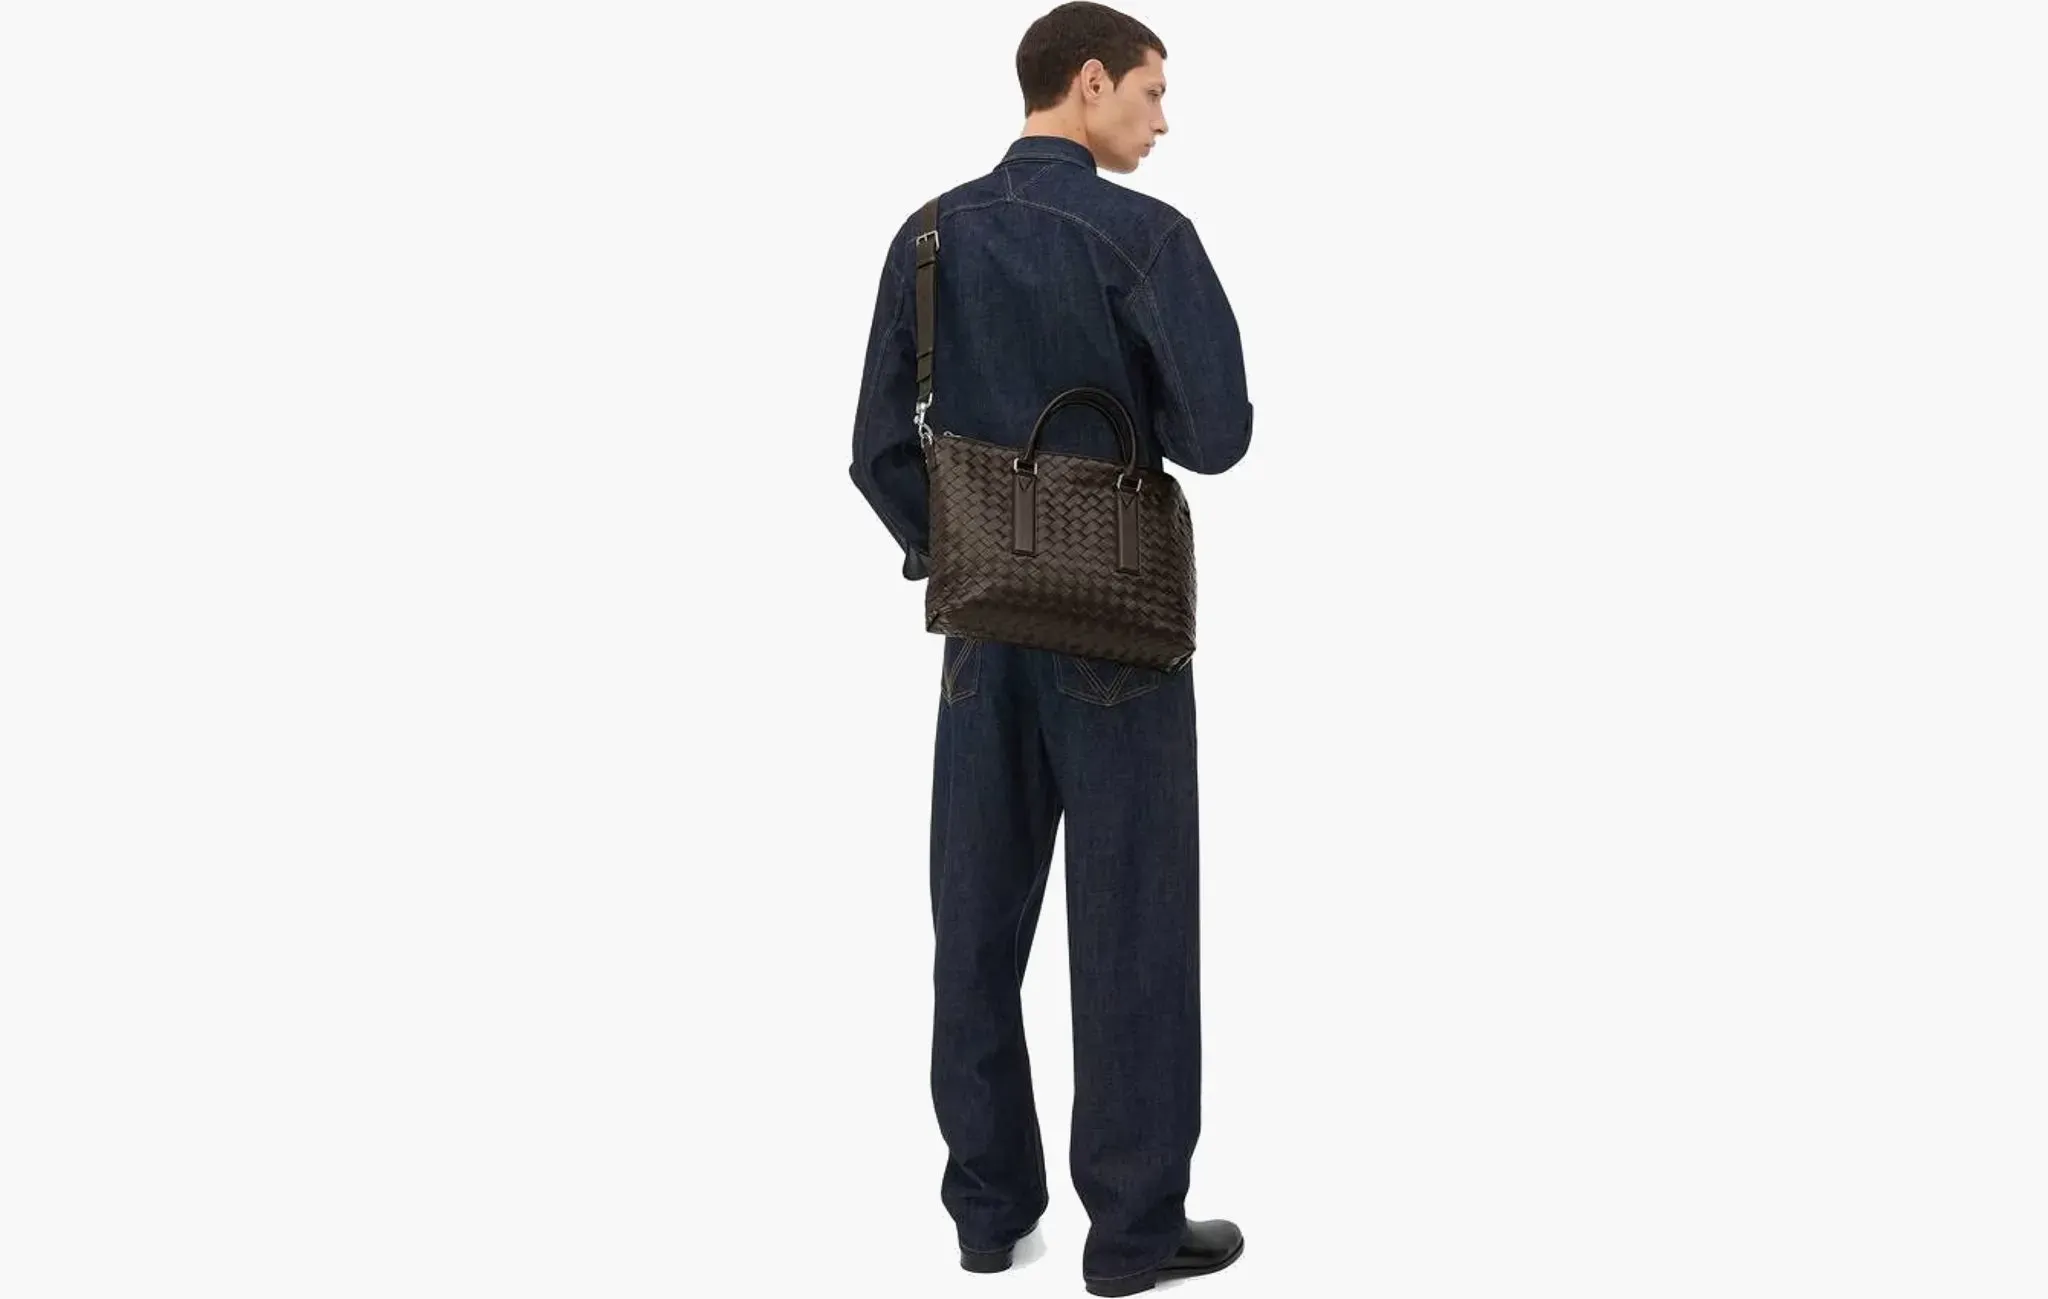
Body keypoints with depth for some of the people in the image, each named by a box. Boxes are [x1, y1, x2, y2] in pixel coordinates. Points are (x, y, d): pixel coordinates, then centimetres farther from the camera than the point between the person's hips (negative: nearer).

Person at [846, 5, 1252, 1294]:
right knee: (1131, 922, 4)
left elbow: (882, 448, 3)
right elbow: (1219, 436, -18)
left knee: (982, 919, 12)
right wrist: (1143, 412, 4)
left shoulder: (929, 237, 3)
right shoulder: (1148, 236, -15)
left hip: (987, 625, 5)